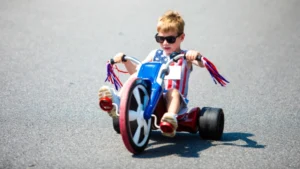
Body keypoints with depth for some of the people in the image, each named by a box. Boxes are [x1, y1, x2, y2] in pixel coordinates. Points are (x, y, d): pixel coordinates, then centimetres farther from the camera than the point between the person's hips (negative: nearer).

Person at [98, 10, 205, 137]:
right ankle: (117, 102, -42)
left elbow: (201, 64, -14)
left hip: (175, 99, -3)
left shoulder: (185, 56, 6)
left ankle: (171, 118, -59)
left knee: (173, 91, -36)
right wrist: (125, 60, 0)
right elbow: (136, 71, 18)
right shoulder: (155, 54, 17)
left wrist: (196, 55, -36)